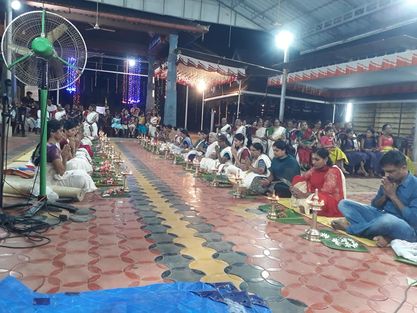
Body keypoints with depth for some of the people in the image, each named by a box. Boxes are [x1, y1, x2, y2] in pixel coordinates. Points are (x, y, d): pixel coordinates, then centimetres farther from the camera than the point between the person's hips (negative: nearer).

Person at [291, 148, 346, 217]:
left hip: (331, 203, -8)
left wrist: (304, 195, -30)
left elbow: (325, 192, -27)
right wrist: (293, 188, -20)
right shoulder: (315, 169, 1)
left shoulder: (333, 172, -20)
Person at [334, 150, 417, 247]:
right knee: (344, 204, -4)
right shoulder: (389, 182, 6)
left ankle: (349, 227, -16)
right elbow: (375, 206, 12)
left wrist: (393, 195, -17)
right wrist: (385, 195, -8)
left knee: (388, 220, -43)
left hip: (406, 229, -7)